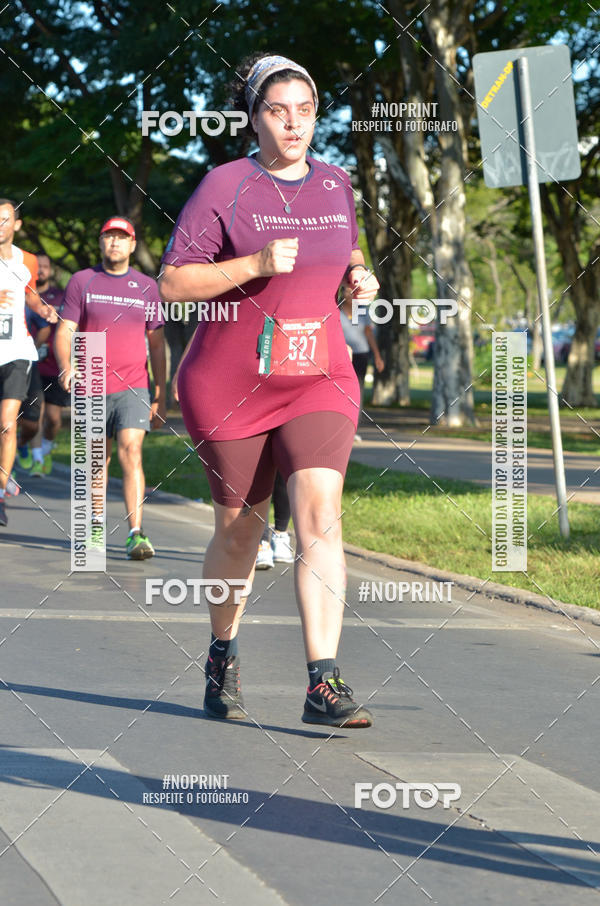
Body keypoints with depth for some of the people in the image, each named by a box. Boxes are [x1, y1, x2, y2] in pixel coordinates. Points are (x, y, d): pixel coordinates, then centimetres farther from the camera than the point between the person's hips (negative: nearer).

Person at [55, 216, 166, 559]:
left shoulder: (147, 287, 9)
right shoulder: (81, 282, 6)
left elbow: (157, 344, 13)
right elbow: (65, 331, 2)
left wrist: (160, 397, 10)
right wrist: (66, 366, -19)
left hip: (133, 388, -1)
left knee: (131, 452, -17)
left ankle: (136, 534, -22)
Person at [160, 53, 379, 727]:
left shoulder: (335, 184, 8)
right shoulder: (224, 186, -7)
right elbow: (171, 283, -11)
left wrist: (360, 276, 4)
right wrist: (255, 264, -23)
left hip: (319, 377, 2)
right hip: (229, 384, -2)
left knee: (320, 514, -17)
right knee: (239, 528, 9)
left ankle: (324, 684, -22)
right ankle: (222, 658, 36)